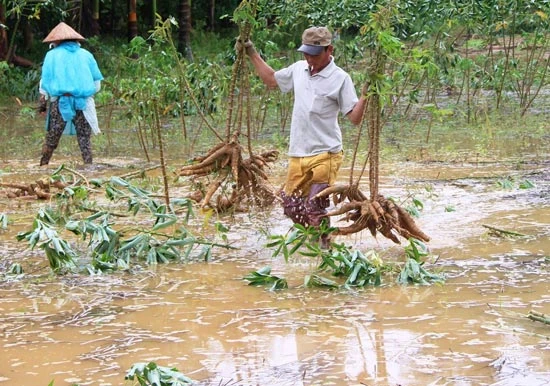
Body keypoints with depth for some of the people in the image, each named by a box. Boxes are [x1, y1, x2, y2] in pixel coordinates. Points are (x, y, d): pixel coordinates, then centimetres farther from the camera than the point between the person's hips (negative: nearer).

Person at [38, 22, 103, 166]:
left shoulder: (52, 55, 5)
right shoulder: (86, 55, 11)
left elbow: (45, 81, 3)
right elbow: (97, 81, 12)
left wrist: (42, 102, 7)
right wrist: (89, 94, 25)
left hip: (60, 101, -1)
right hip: (83, 103, 1)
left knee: (52, 137, 7)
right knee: (84, 138, 5)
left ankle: (43, 165, 10)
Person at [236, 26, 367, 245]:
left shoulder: (340, 79, -9)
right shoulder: (299, 69, 8)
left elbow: (355, 118, -11)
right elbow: (271, 79, 27)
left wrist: (365, 96, -27)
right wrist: (251, 54, 24)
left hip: (325, 155, -7)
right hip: (297, 154, 7)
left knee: (315, 208, -12)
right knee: (291, 205, 12)